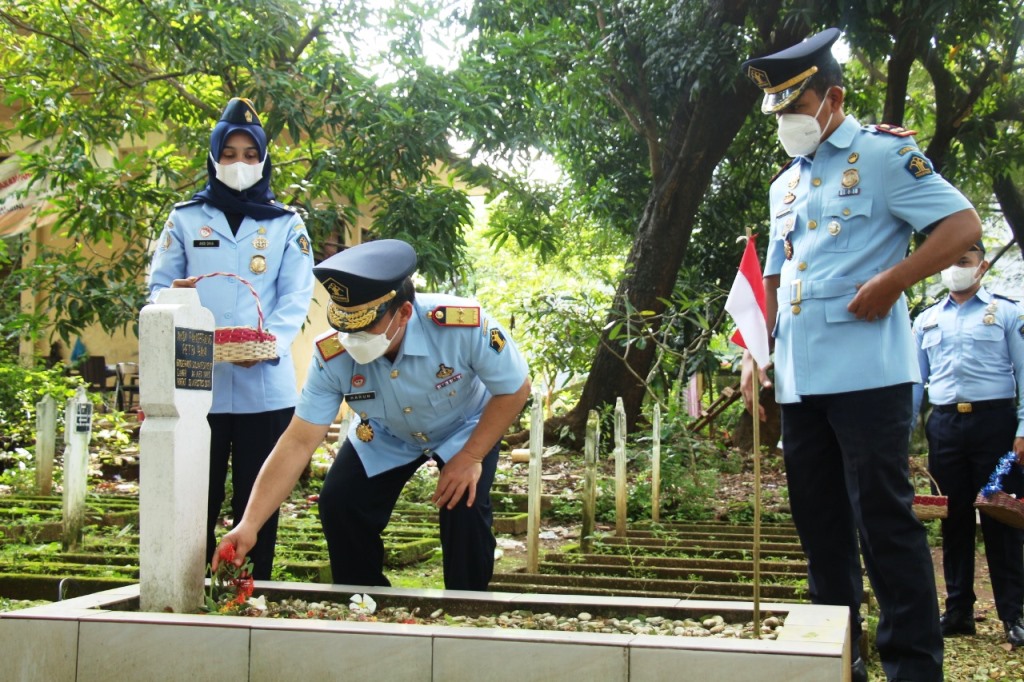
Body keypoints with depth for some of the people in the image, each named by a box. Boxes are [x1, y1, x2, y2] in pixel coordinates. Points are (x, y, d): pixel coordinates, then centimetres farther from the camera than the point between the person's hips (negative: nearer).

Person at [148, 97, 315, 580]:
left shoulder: (286, 224, 11)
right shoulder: (184, 218, 12)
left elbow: (296, 296, 1)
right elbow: (159, 286, 7)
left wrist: (271, 341, -18)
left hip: (265, 384, 0)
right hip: (195, 381, 0)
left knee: (257, 501, 4)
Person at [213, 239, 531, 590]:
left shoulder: (466, 325, -40)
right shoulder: (332, 355, -32)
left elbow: (515, 389, -23)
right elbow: (298, 443, -29)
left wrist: (471, 458, -26)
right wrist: (249, 525, -36)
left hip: (466, 428, -2)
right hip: (385, 435, 3)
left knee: (465, 509, -23)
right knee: (338, 505, -11)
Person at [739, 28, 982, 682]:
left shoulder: (882, 153, -2)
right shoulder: (785, 186, 19)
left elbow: (964, 225, -8)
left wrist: (890, 282, -17)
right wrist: (754, 352, 13)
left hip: (866, 374, -7)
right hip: (799, 379, 8)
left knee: (883, 518, -6)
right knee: (819, 521, 11)